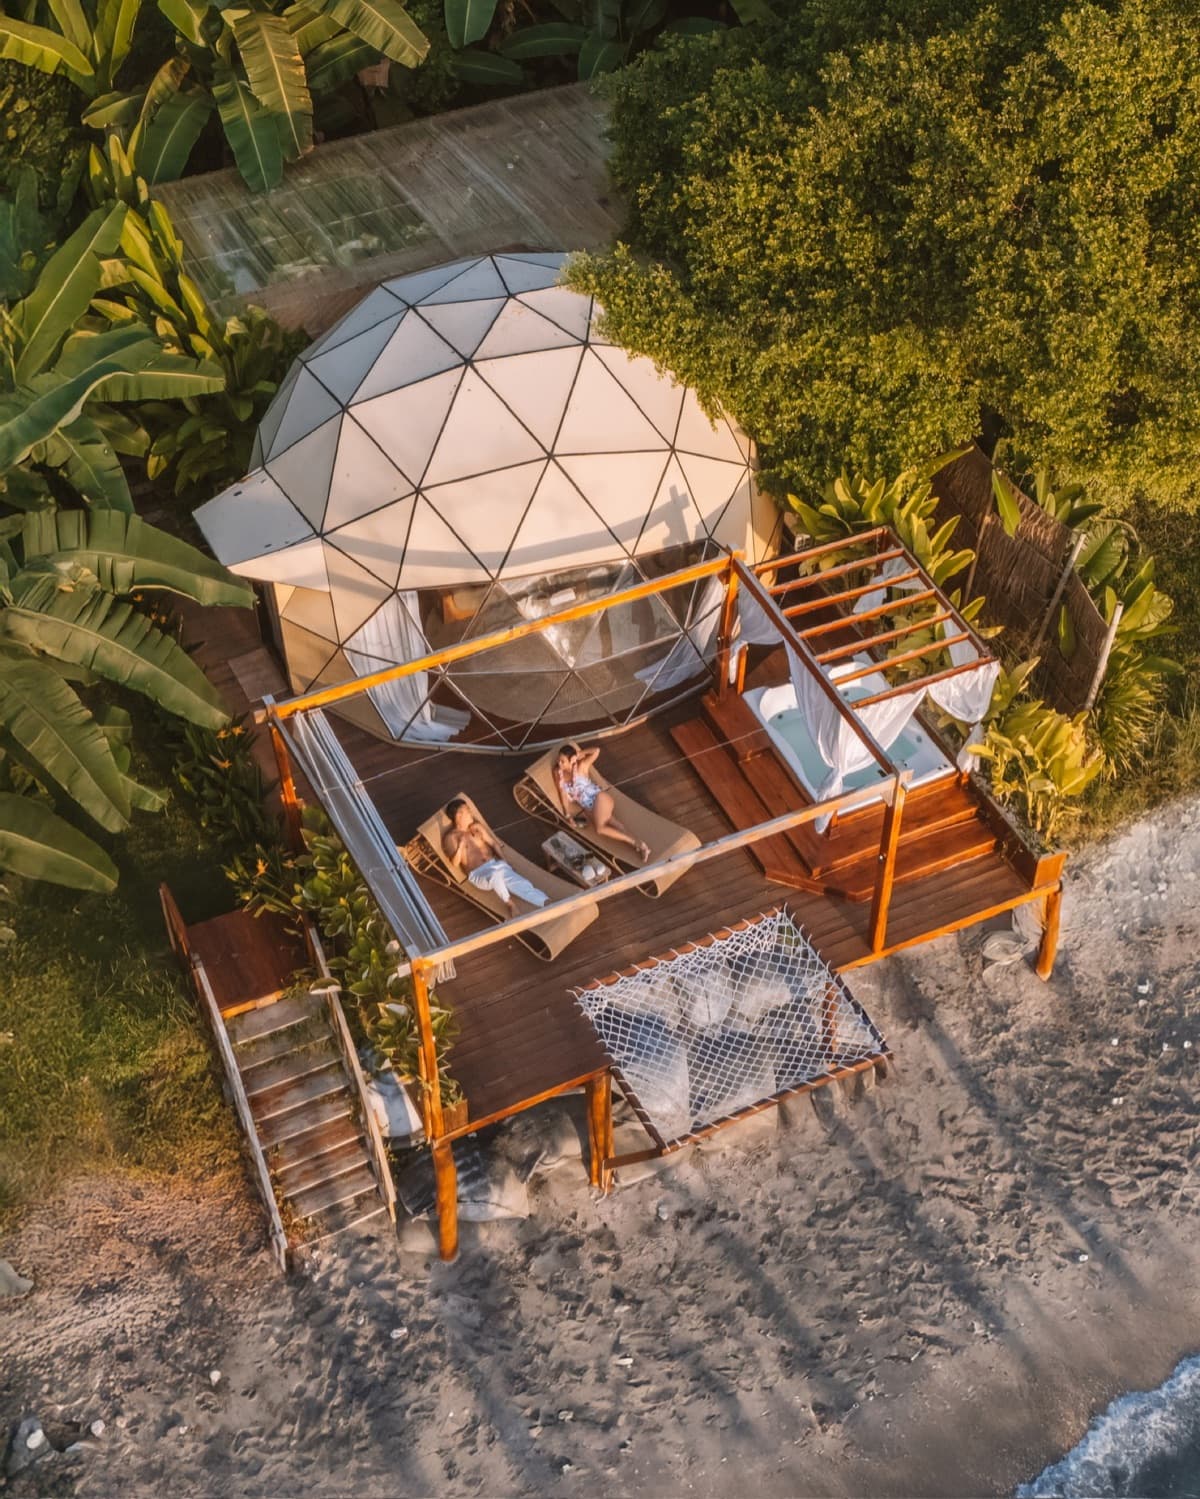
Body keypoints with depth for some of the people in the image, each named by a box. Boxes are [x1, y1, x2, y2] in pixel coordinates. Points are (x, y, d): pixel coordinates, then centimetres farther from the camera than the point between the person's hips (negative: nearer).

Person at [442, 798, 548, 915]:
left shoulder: (476, 826, 15)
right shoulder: (451, 837, -2)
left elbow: (493, 843, 18)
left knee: (520, 883, -23)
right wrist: (461, 844, -25)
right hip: (478, 874, -5)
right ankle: (509, 903, -20)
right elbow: (455, 863, -11)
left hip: (495, 863, 5)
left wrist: (504, 860, 2)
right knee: (495, 875, -41)